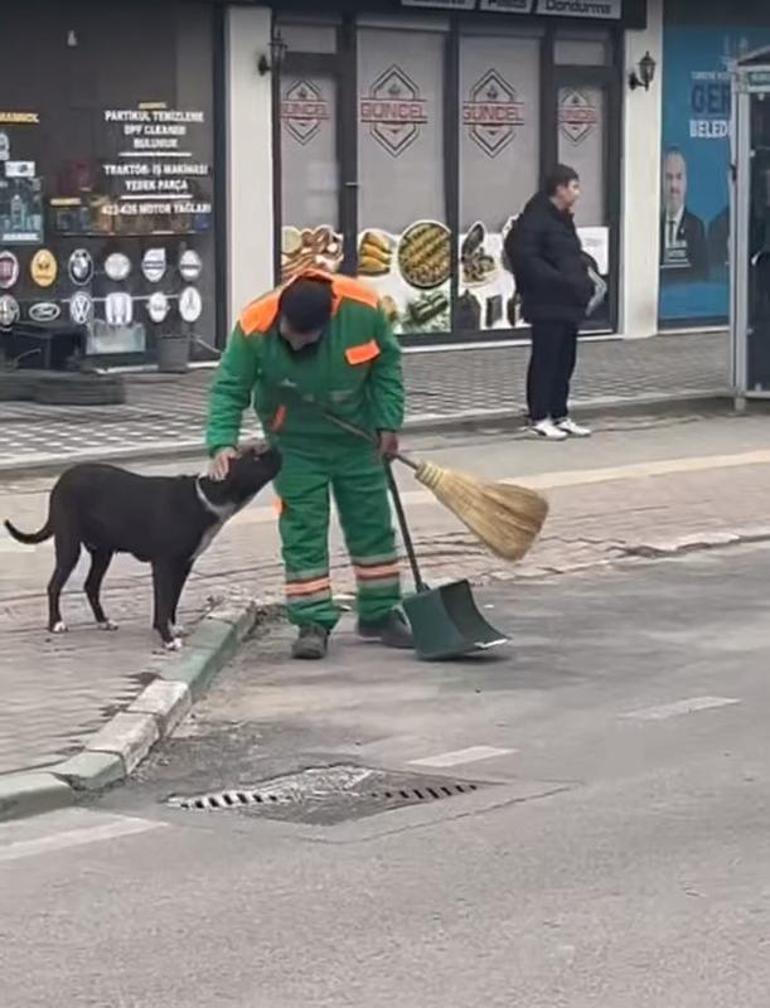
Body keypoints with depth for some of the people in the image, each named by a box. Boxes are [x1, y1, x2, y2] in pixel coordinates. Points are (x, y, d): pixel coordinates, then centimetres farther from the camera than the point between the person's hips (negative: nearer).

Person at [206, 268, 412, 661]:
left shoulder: (362, 308, -25)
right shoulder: (255, 327, -28)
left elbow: (386, 363, -6)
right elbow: (229, 389, -19)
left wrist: (388, 423, -6)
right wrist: (222, 443, -32)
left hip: (356, 437, 2)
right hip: (295, 443, -2)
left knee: (372, 524, 9)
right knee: (303, 532, -5)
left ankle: (381, 614, 22)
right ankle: (313, 623, 1)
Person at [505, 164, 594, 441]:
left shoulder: (563, 219, 18)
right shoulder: (535, 218, -13)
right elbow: (524, 256, -20)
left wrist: (584, 283, 9)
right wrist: (557, 280, -21)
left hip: (569, 303, 9)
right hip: (547, 304, -9)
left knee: (565, 361, 12)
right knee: (545, 360, -3)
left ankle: (560, 415, 19)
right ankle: (539, 418, 3)